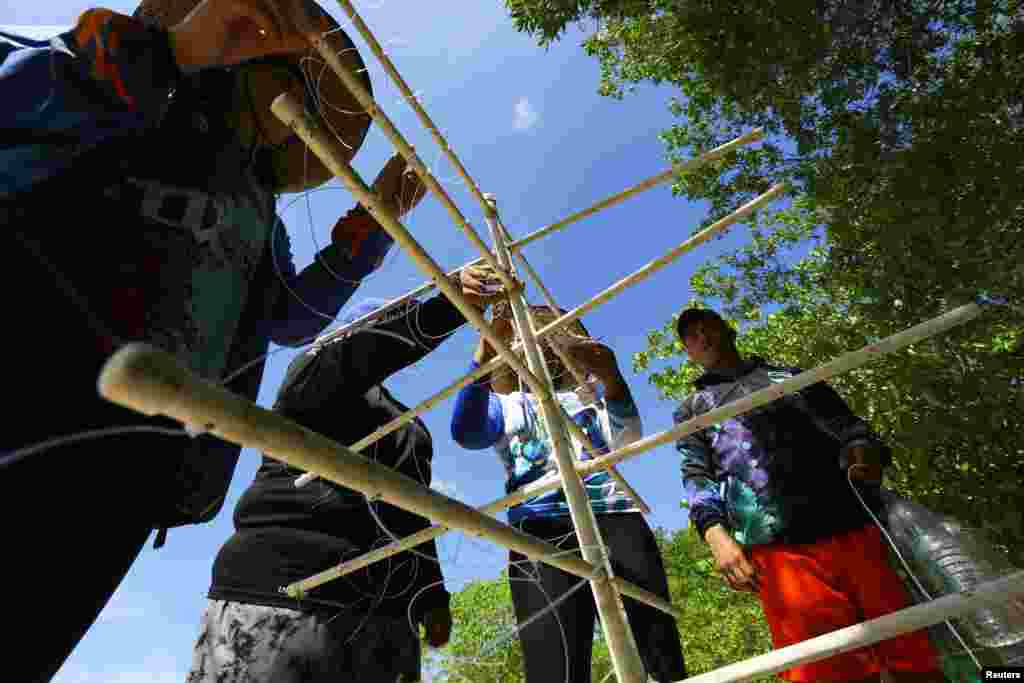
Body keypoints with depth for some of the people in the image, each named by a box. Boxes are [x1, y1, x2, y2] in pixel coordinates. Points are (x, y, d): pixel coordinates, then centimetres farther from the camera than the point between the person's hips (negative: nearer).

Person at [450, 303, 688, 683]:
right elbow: (467, 433, -4)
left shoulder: (590, 392, 24)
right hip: (540, 530, -1)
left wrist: (610, 375, -19)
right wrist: (488, 344, -15)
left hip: (614, 518, 2)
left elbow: (628, 435, 2)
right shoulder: (505, 405, 20)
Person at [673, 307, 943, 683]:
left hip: (856, 526, 2)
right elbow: (696, 477, 8)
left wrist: (866, 450, -7)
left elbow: (844, 423, 18)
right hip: (779, 548, -2)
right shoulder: (693, 408, 19)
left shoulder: (791, 376, 26)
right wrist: (717, 535, -9)